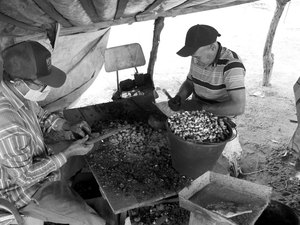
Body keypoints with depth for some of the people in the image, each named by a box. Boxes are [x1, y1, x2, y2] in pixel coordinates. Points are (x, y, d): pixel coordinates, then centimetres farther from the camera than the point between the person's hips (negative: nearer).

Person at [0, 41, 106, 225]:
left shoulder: (18, 91, -13)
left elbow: (40, 116, 7)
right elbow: (25, 177, -27)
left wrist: (69, 126, -8)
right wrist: (68, 153, -23)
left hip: (41, 160, 9)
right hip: (25, 189, -8)